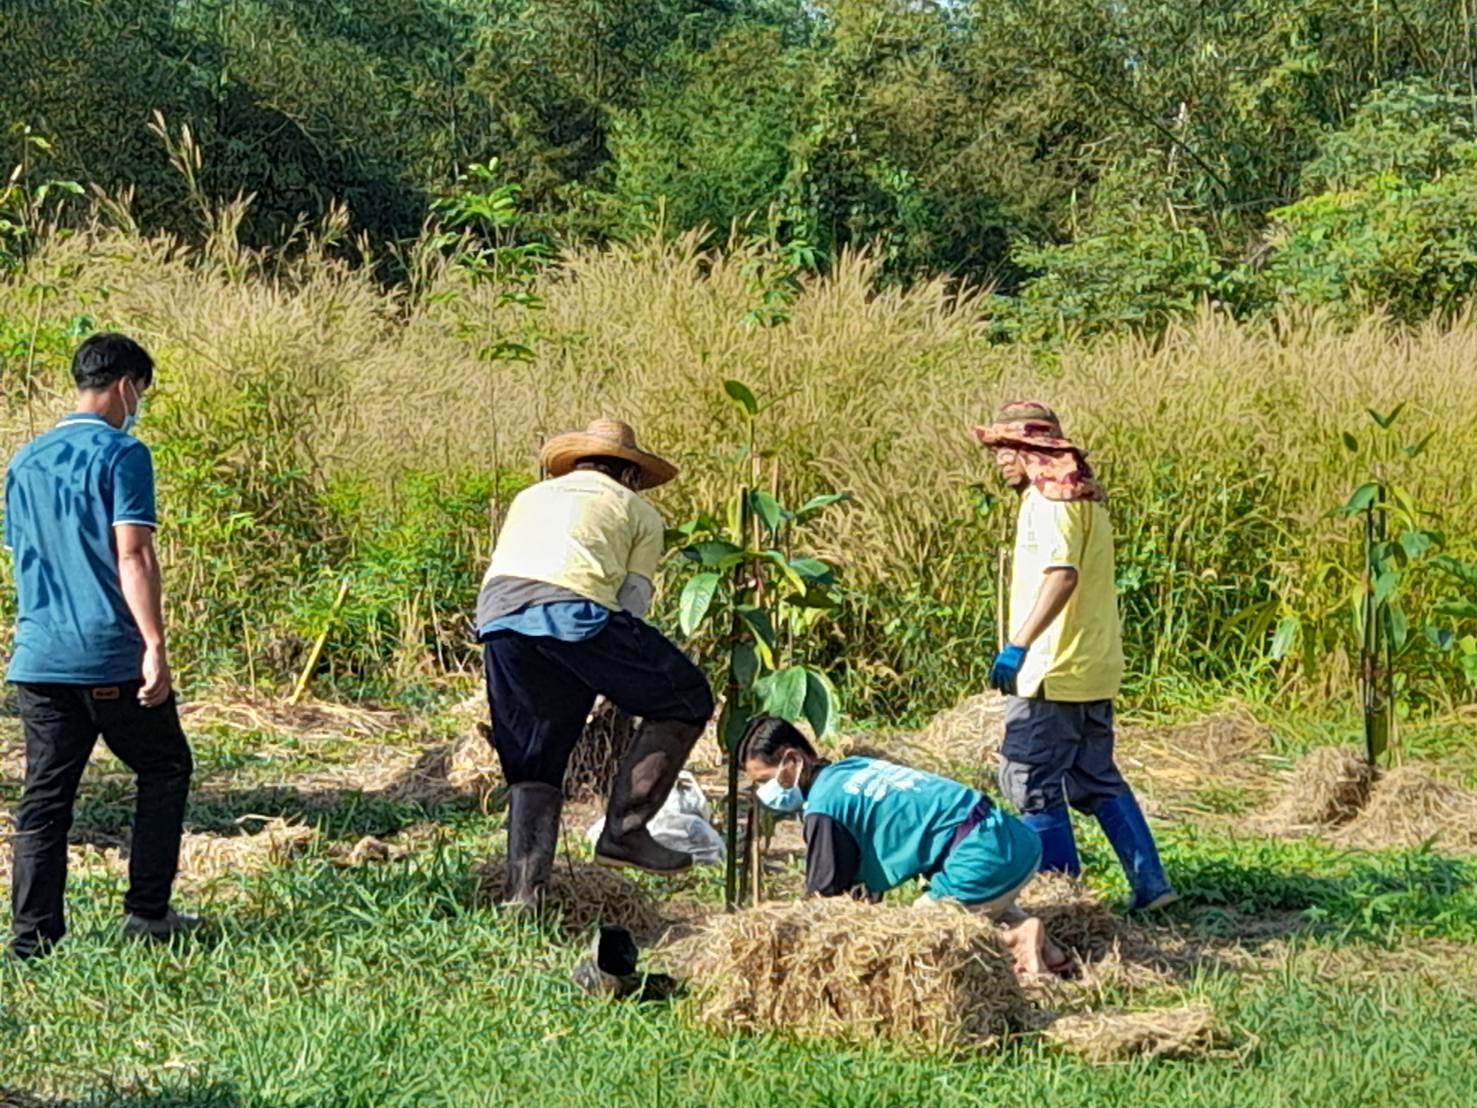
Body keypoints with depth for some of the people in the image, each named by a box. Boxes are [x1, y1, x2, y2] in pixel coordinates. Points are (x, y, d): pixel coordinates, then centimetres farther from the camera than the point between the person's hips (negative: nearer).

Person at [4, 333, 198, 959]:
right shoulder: (121, 454, -8)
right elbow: (133, 556, -16)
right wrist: (154, 646, -18)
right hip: (110, 655, -6)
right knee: (165, 768, 11)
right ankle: (146, 912, 9)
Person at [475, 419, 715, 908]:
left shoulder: (531, 496, 37)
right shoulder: (639, 513, 25)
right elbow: (633, 601, 13)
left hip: (496, 615, 5)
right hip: (572, 610, -5)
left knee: (532, 765, 16)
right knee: (685, 701, 13)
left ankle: (524, 890, 3)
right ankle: (625, 830, 6)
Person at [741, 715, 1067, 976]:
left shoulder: (824, 805, -10)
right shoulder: (852, 767, 18)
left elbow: (827, 894, -4)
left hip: (984, 862, -9)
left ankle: (1012, 938, -11)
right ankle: (1019, 926, 11)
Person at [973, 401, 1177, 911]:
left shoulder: (1050, 498, -14)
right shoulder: (1083, 496, 17)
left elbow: (1062, 575, -28)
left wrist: (1018, 645, -34)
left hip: (1053, 672, -10)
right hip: (1094, 669, 10)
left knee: (1030, 782, 0)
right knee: (1096, 779, 16)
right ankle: (1150, 883, 13)